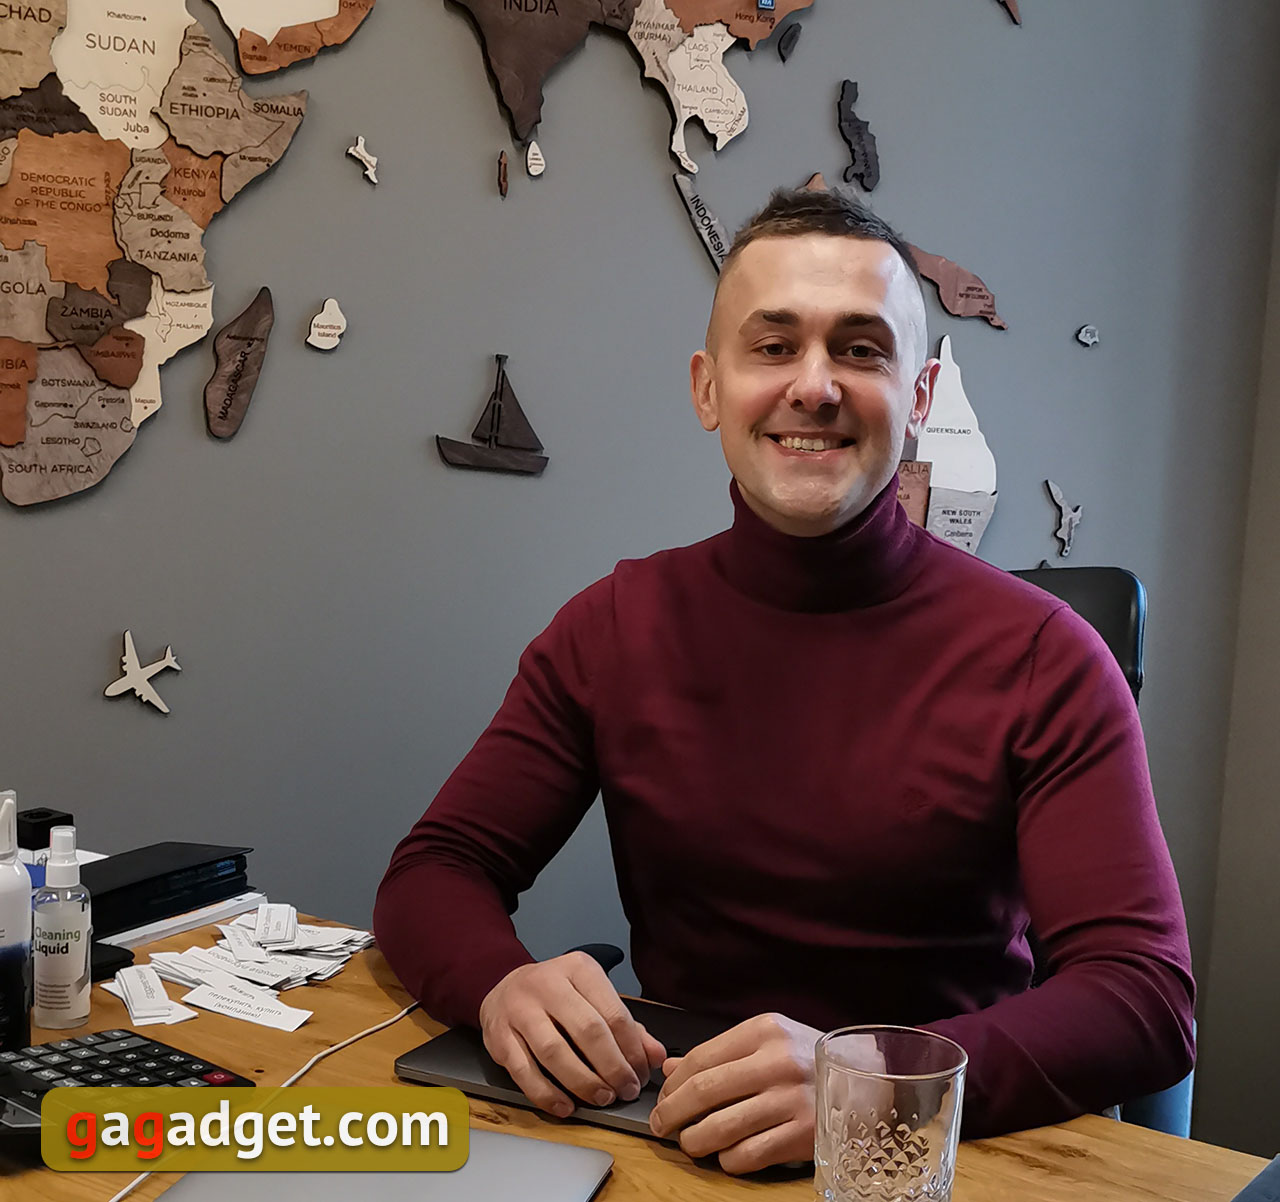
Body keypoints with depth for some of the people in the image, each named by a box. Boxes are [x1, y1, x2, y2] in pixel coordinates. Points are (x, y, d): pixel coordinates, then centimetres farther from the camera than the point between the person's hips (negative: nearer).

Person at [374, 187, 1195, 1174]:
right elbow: (436, 872, 2)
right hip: (677, 1141, 2)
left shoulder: (1042, 657, -8)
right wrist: (503, 982, -21)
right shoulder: (614, 629, 1)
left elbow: (1148, 998, -14)